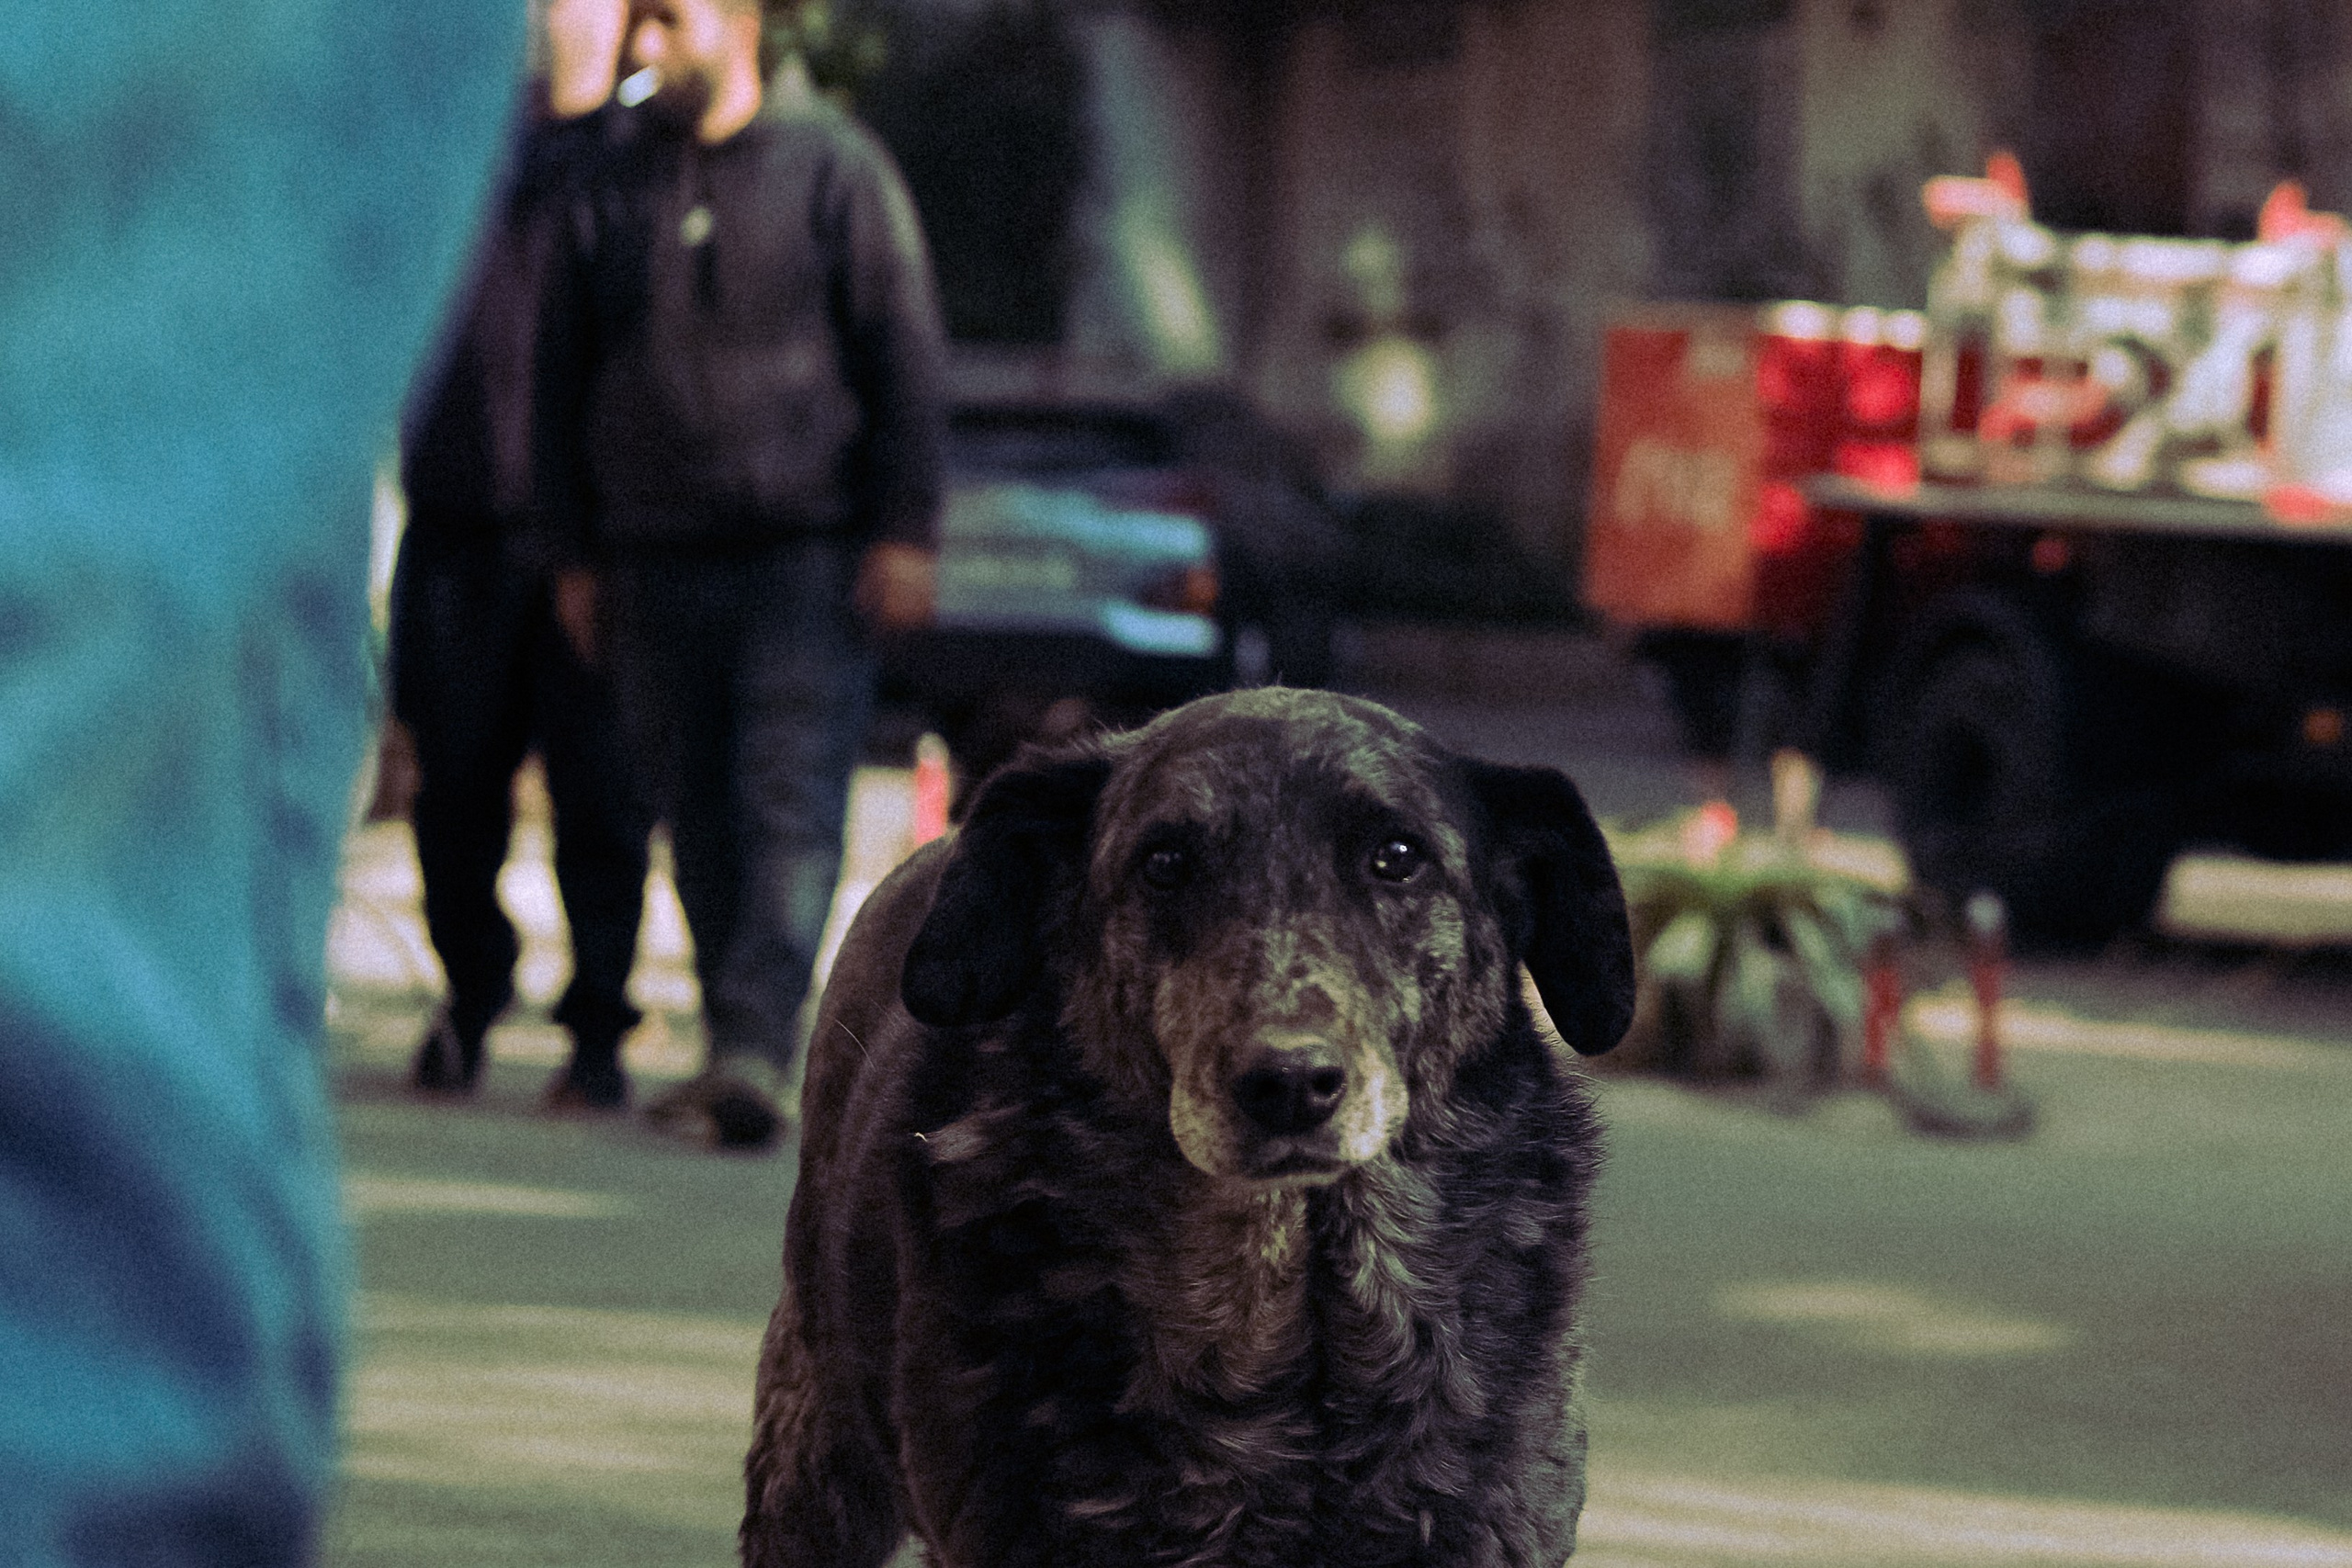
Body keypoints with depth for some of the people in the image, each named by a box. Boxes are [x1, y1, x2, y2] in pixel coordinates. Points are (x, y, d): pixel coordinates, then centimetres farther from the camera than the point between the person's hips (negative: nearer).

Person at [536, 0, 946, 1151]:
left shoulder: (833, 167, 3)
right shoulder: (614, 185, 12)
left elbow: (902, 355, 0)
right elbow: (565, 382, 17)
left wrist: (904, 535, -7)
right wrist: (576, 556, 12)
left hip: (808, 559, -4)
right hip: (658, 568, 4)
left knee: (791, 808, -13)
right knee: (698, 825, 4)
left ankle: (755, 1048, -22)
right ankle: (735, 1057, 11)